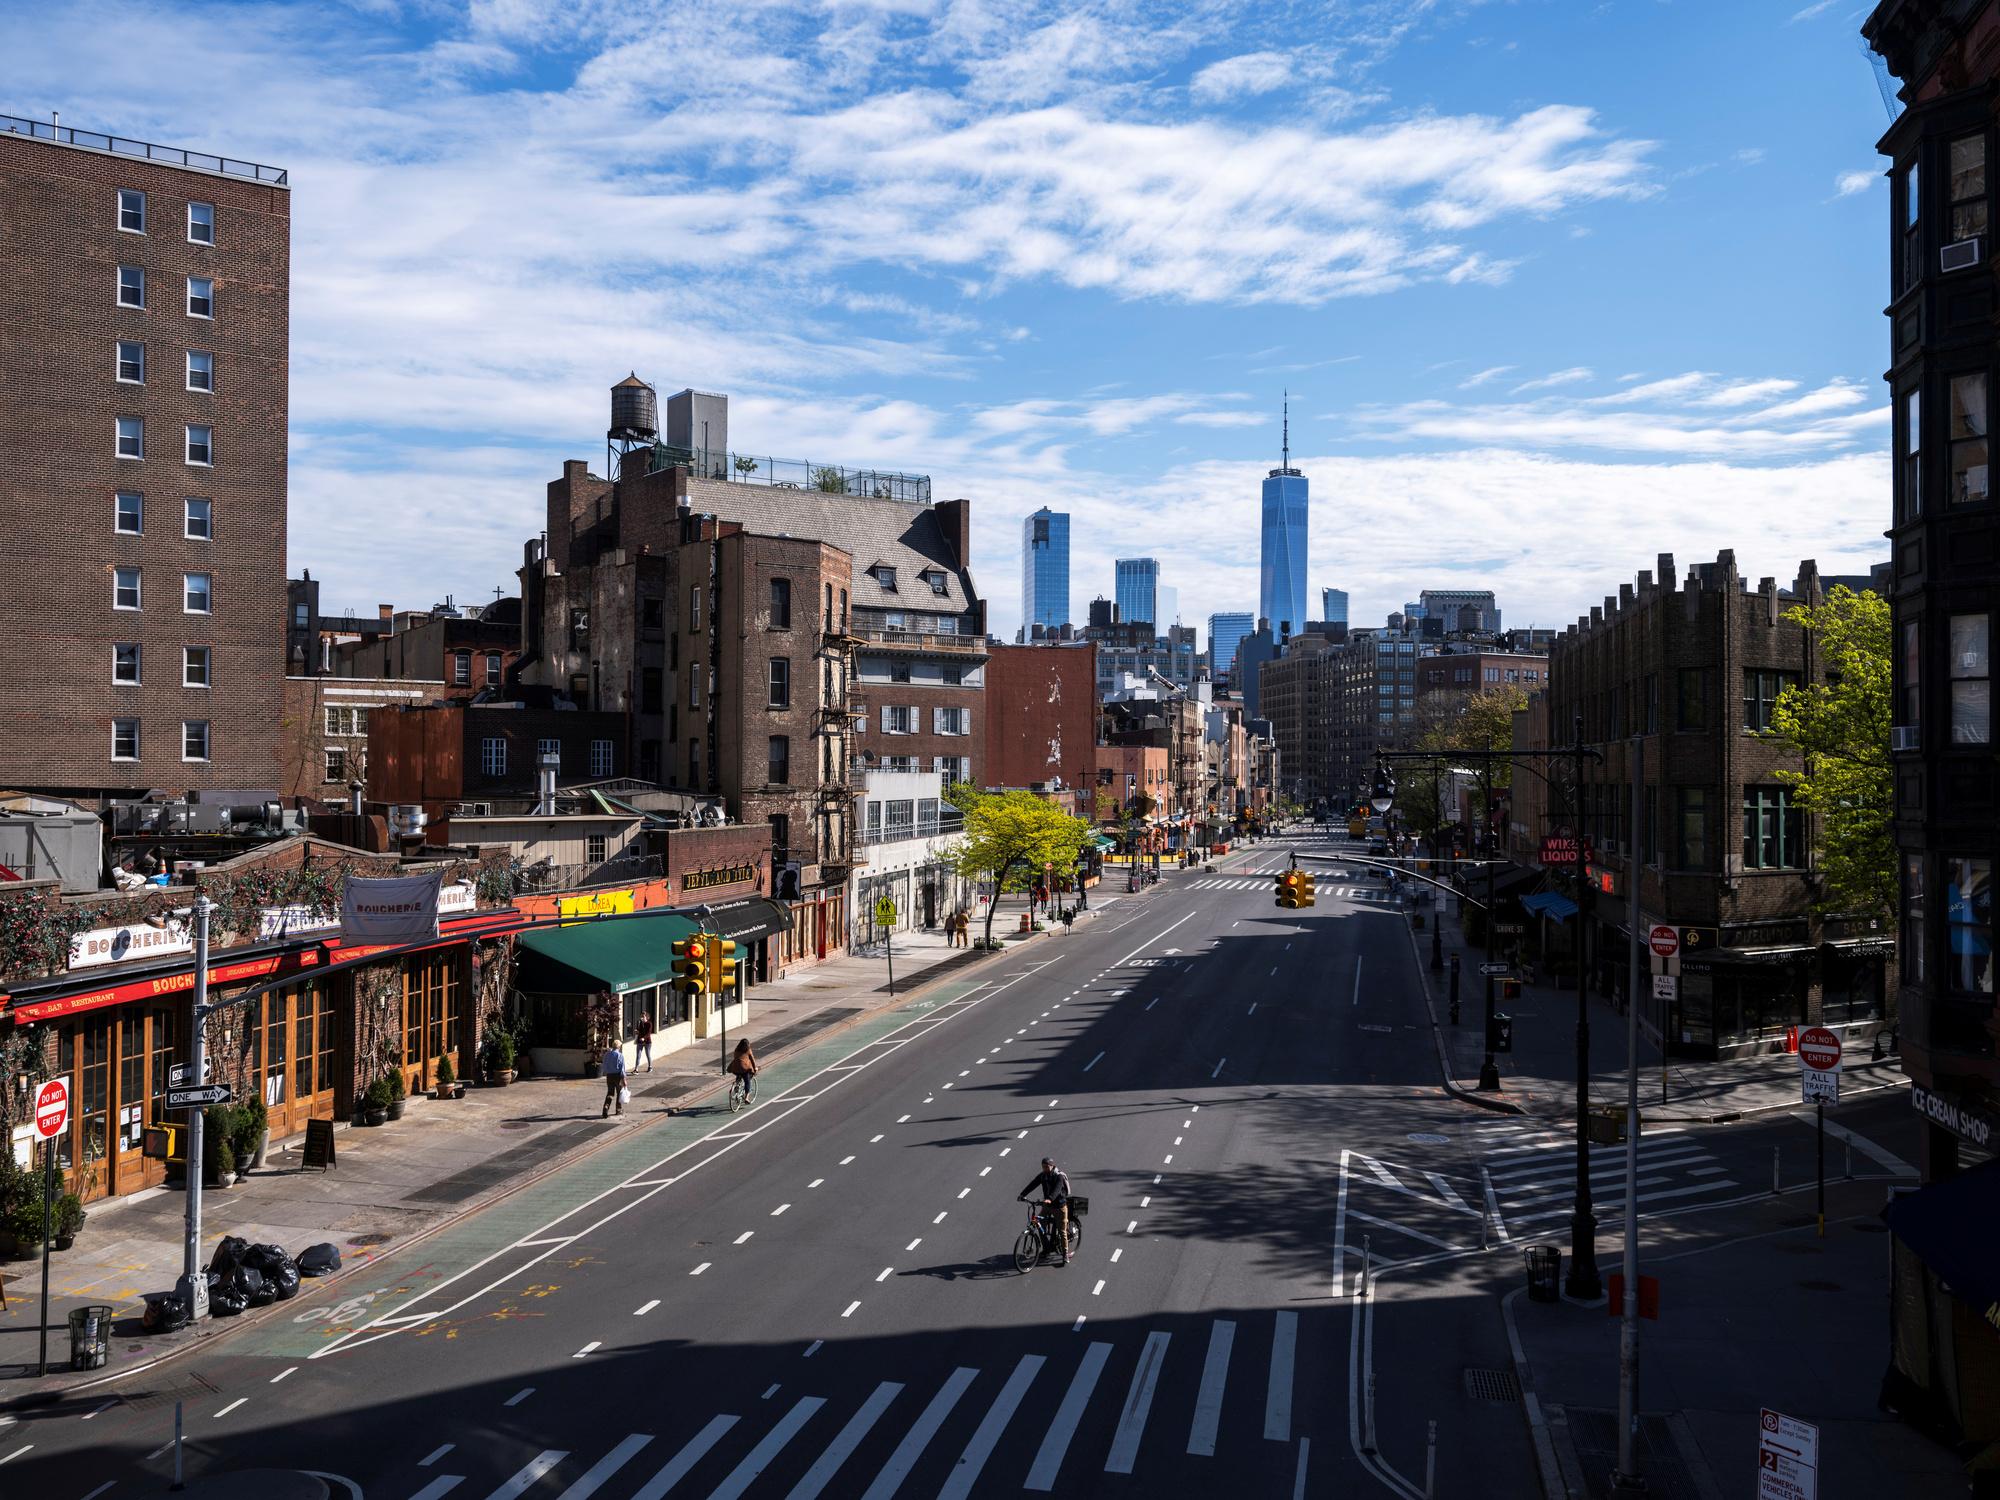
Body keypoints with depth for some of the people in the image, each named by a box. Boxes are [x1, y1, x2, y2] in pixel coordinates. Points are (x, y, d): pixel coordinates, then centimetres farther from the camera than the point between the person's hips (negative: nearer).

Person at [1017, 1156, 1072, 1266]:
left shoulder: (1059, 1176, -20)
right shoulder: (1042, 1175, -2)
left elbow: (1057, 1189, -36)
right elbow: (1032, 1185, -11)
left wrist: (1050, 1199, -54)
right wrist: (1022, 1194, -25)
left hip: (1059, 1205, -6)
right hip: (1047, 1204, 6)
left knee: (1062, 1231, -4)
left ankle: (1065, 1256, 3)